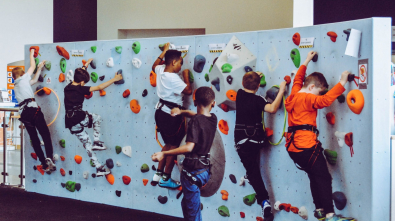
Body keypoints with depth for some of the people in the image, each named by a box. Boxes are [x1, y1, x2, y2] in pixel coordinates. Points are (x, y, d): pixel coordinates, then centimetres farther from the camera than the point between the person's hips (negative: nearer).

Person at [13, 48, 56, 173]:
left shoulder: (16, 86, 28)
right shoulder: (23, 79, 10)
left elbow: (34, 80, 35)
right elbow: (32, 66, 22)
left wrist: (39, 68, 38)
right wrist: (31, 54, 36)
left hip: (23, 113, 7)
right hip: (32, 109, -7)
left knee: (34, 139, 5)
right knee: (45, 134, -10)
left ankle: (44, 164, 2)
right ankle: (49, 158, -29)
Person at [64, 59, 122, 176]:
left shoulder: (67, 88, 14)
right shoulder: (80, 89, -6)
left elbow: (78, 74, 34)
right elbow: (99, 87, -8)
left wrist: (85, 65, 47)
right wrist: (115, 79, 0)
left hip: (71, 124, 7)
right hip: (79, 118, -7)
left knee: (87, 144, 14)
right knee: (97, 118, 25)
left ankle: (99, 168, 14)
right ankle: (97, 142, 12)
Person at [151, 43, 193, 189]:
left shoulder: (160, 70, 3)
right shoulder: (173, 78, -23)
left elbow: (154, 66, 28)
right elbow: (188, 91, -23)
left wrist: (164, 52, 32)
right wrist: (186, 76, -7)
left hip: (161, 111, 9)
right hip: (171, 115, -9)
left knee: (168, 144, 19)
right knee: (174, 145, 3)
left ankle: (158, 175, 21)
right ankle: (166, 179, 8)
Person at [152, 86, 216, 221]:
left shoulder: (195, 121, -19)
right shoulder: (213, 119, 1)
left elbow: (189, 147, -30)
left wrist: (163, 154, -29)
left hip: (193, 171, -7)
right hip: (205, 170, 7)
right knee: (186, 204, 26)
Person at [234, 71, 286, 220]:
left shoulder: (239, 94, 0)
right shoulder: (257, 100, -12)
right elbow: (273, 108, -29)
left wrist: (252, 78, 33)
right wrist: (281, 90, -21)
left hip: (241, 139, 1)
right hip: (257, 138, -1)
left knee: (253, 170, -1)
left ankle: (264, 200, -13)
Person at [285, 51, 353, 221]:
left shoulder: (294, 95, 13)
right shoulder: (307, 99, -12)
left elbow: (298, 79, 31)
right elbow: (326, 100, -28)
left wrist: (306, 62, 40)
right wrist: (342, 82, -22)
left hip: (293, 147, 10)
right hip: (307, 146, -10)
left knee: (315, 176, 19)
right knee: (324, 178, -6)